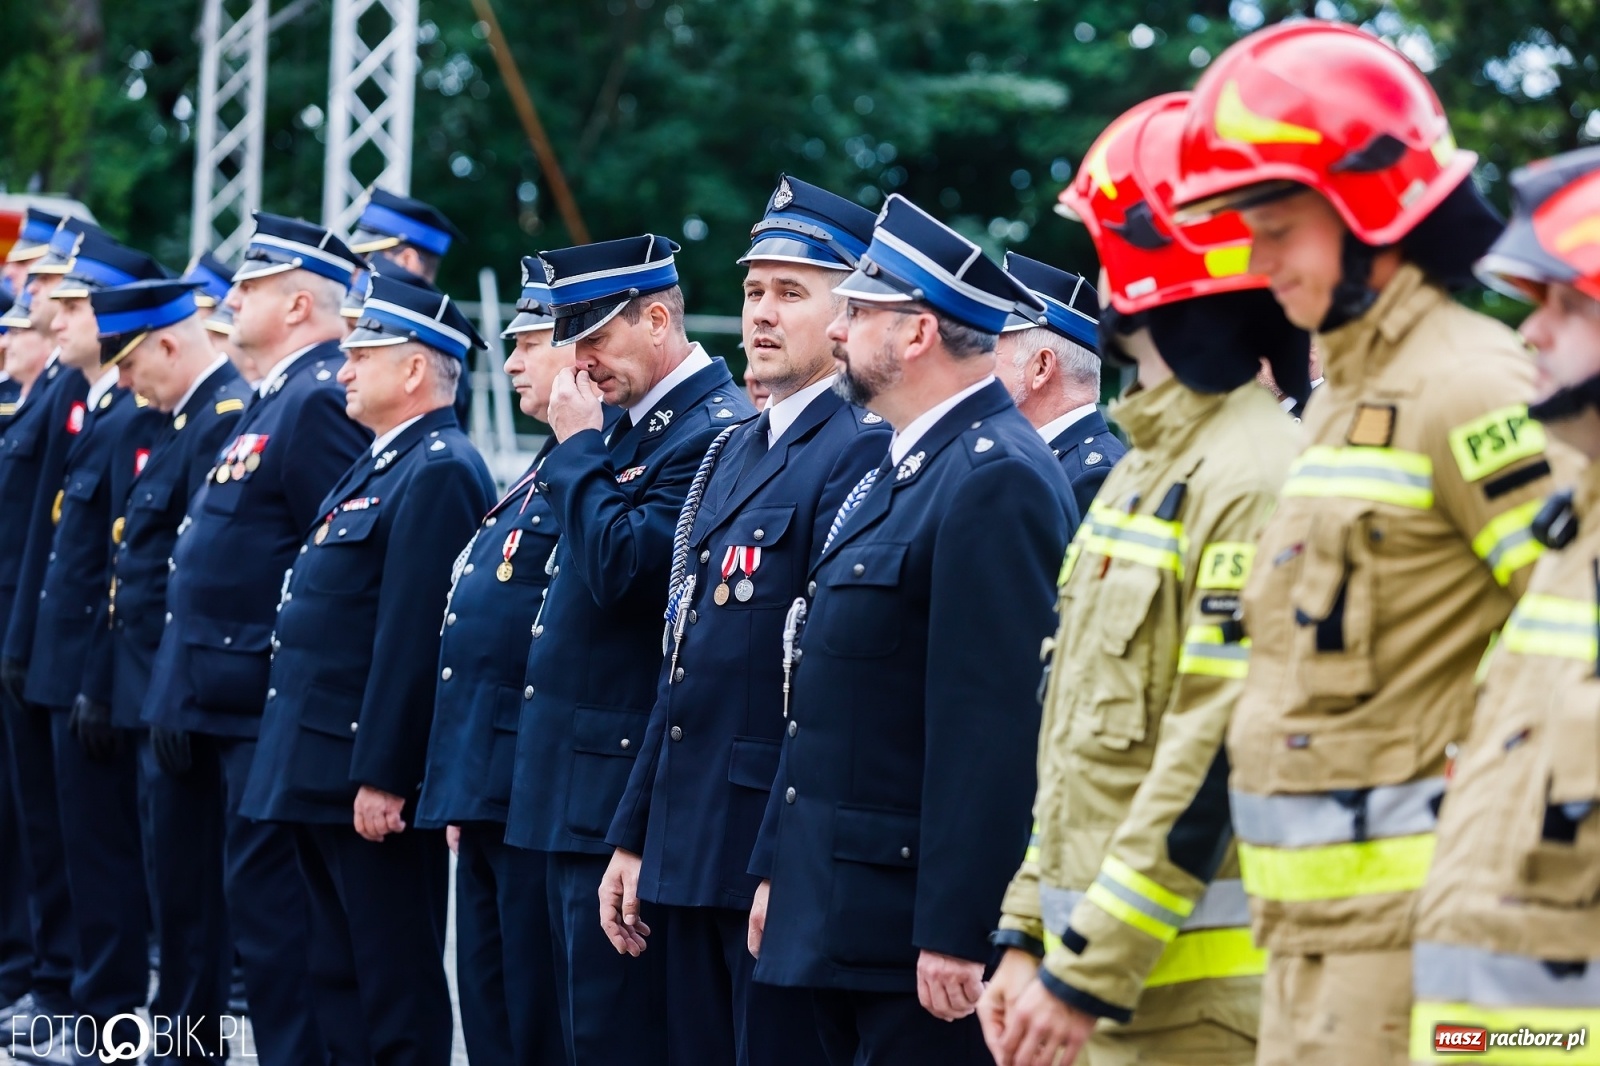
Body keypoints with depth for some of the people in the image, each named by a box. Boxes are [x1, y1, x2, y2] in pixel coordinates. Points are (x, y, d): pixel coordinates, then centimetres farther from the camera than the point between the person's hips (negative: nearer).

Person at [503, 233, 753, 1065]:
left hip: (624, 780, -10)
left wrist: (577, 446, -15)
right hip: (578, 778, 10)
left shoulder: (715, 430, -15)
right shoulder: (633, 424, 15)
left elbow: (619, 567, -23)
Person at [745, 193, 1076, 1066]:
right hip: (843, 908, 10)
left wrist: (954, 934, -23)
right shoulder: (898, 469, 16)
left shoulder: (997, 480, -16)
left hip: (916, 914, -10)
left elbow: (993, 723, -22)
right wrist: (778, 866, 20)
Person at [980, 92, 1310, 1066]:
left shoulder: (1258, 480, -16)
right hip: (1103, 962, 9)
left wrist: (1088, 975, -19)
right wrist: (1029, 939, 15)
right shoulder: (1144, 472, 16)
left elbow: (1219, 760, -20)